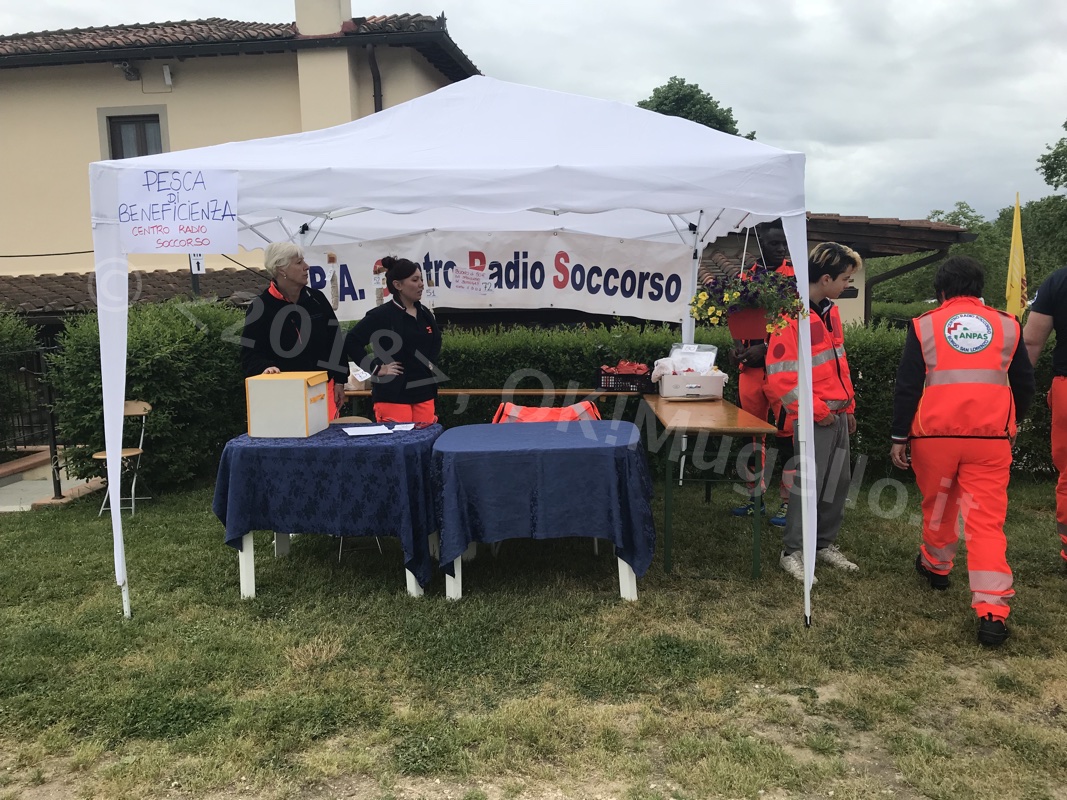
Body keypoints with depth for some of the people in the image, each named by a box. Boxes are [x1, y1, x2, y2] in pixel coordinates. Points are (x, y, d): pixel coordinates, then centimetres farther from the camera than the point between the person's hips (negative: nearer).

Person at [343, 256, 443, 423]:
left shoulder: (424, 313, 10)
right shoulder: (381, 315, -11)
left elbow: (436, 341, 28)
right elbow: (351, 342, -14)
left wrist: (431, 363, 12)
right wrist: (376, 368, -14)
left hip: (424, 392, 7)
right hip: (393, 395, -6)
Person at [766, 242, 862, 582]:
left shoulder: (829, 311, 11)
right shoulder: (793, 316, -17)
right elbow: (780, 376, -20)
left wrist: (848, 406, 19)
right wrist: (816, 410, -16)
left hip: (837, 415, 9)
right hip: (814, 420, -9)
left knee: (839, 482, 14)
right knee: (809, 485, -3)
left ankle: (826, 544, 28)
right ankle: (792, 552, 10)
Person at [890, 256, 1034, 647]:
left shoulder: (924, 325, 4)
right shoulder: (1006, 325, 9)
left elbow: (907, 386, 0)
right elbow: (1025, 384, 14)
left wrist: (899, 436, 5)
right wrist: (1012, 424, 30)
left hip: (935, 433, 0)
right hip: (992, 436, 0)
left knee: (937, 505, 21)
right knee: (986, 517, -1)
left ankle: (936, 565, 43)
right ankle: (992, 611, -7)